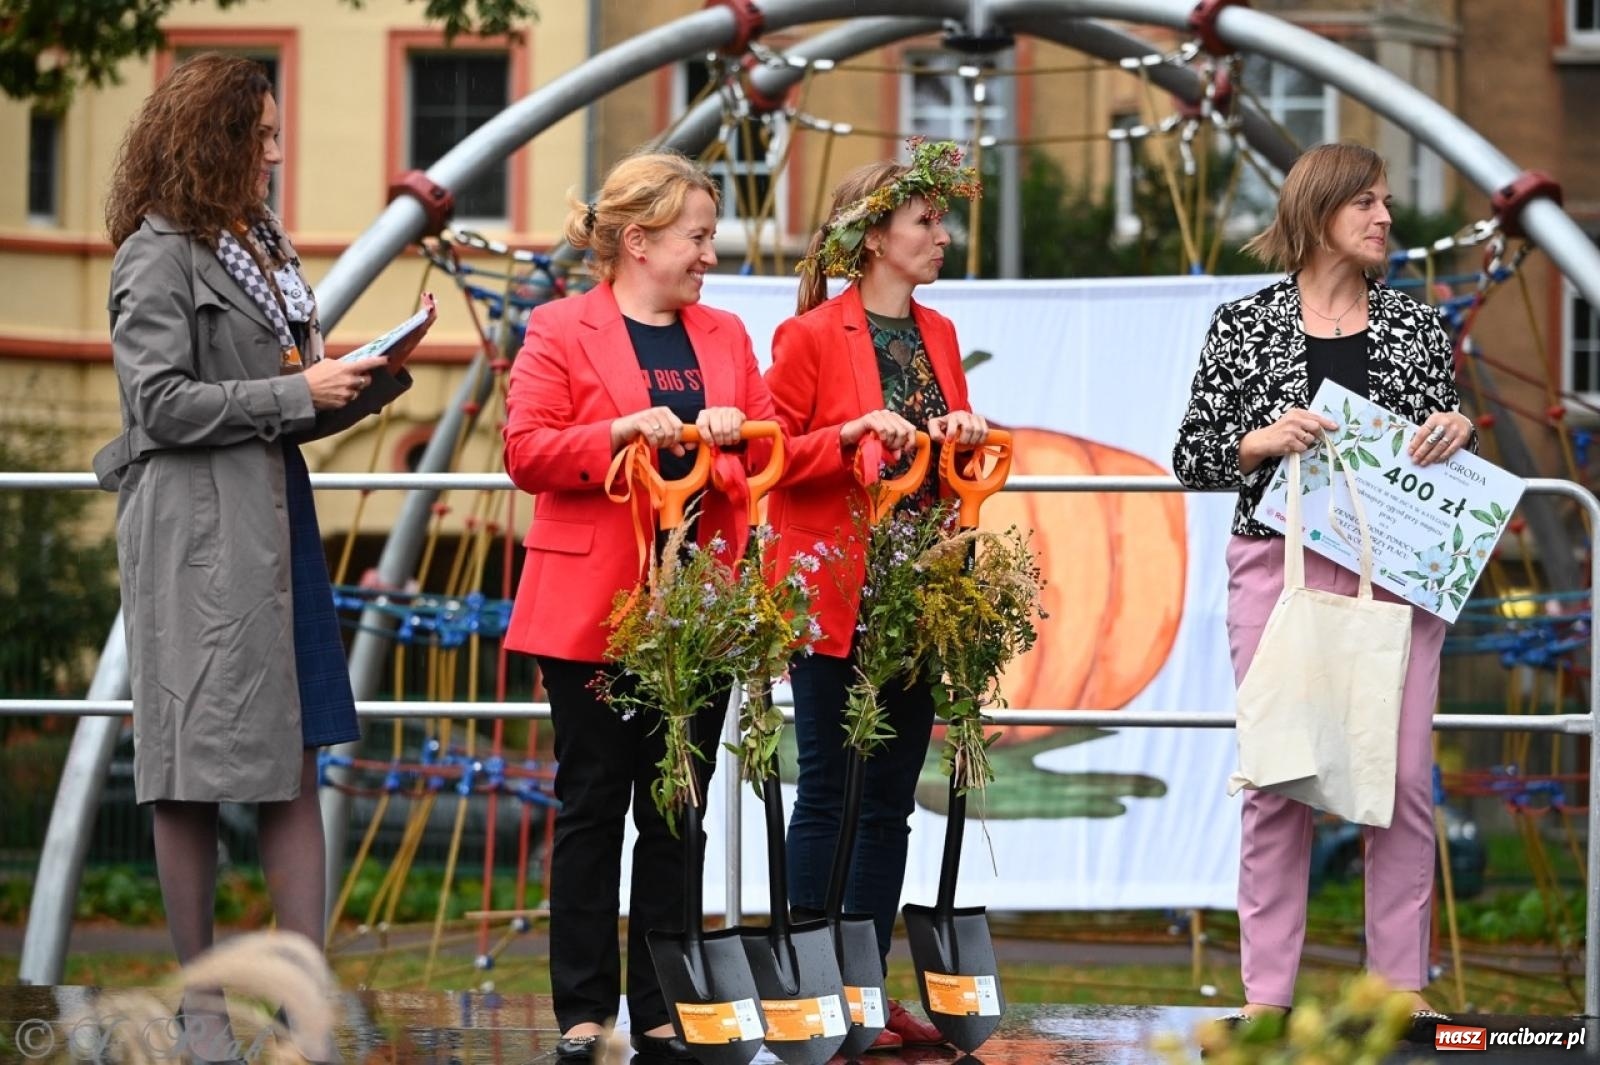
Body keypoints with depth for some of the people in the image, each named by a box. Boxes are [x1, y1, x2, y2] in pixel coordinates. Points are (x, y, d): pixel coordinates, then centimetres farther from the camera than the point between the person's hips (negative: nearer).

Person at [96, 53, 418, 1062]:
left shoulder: (263, 245, 15)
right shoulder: (159, 258, -8)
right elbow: (164, 404, -14)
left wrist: (366, 383, -1)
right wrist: (299, 392, -14)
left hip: (278, 521, 7)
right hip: (196, 536, -7)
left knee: (297, 766, 3)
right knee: (197, 775, 0)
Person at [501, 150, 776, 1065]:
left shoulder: (726, 337, 14)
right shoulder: (562, 332, -1)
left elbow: (773, 450, 12)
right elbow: (526, 452, -8)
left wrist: (739, 432, -9)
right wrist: (621, 432, -20)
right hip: (595, 607, -4)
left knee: (678, 817, 6)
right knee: (593, 809, 1)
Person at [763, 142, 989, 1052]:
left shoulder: (939, 335, 12)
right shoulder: (812, 336, -7)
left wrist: (966, 436, -2)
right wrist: (854, 433, -21)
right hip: (836, 598, -6)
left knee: (891, 803, 8)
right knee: (829, 796, -1)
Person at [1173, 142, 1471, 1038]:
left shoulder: (1418, 326, 10)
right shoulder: (1245, 325, 4)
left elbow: (1454, 457, 18)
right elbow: (1193, 458, 5)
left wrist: (1459, 427, -4)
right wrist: (1263, 442, -12)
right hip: (1281, 565, -2)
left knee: (1405, 778, -2)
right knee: (1278, 779, -2)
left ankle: (1402, 987, 5)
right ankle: (1268, 994, 2)